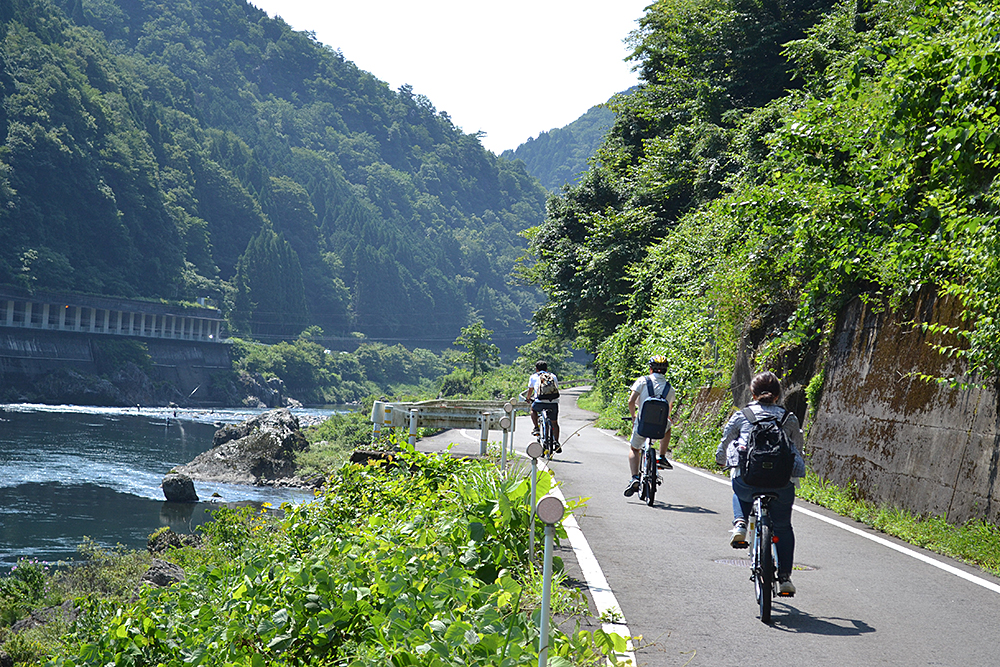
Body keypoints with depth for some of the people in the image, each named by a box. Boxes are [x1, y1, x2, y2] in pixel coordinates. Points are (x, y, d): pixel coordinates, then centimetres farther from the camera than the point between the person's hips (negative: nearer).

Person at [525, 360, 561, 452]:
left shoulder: (533, 376, 21)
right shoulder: (553, 376, 25)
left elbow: (530, 391, 31)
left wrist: (528, 398, 51)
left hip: (540, 402, -1)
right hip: (553, 402, 1)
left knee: (533, 409, 32)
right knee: (554, 423, 19)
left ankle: (536, 428, 17)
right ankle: (556, 442, 7)